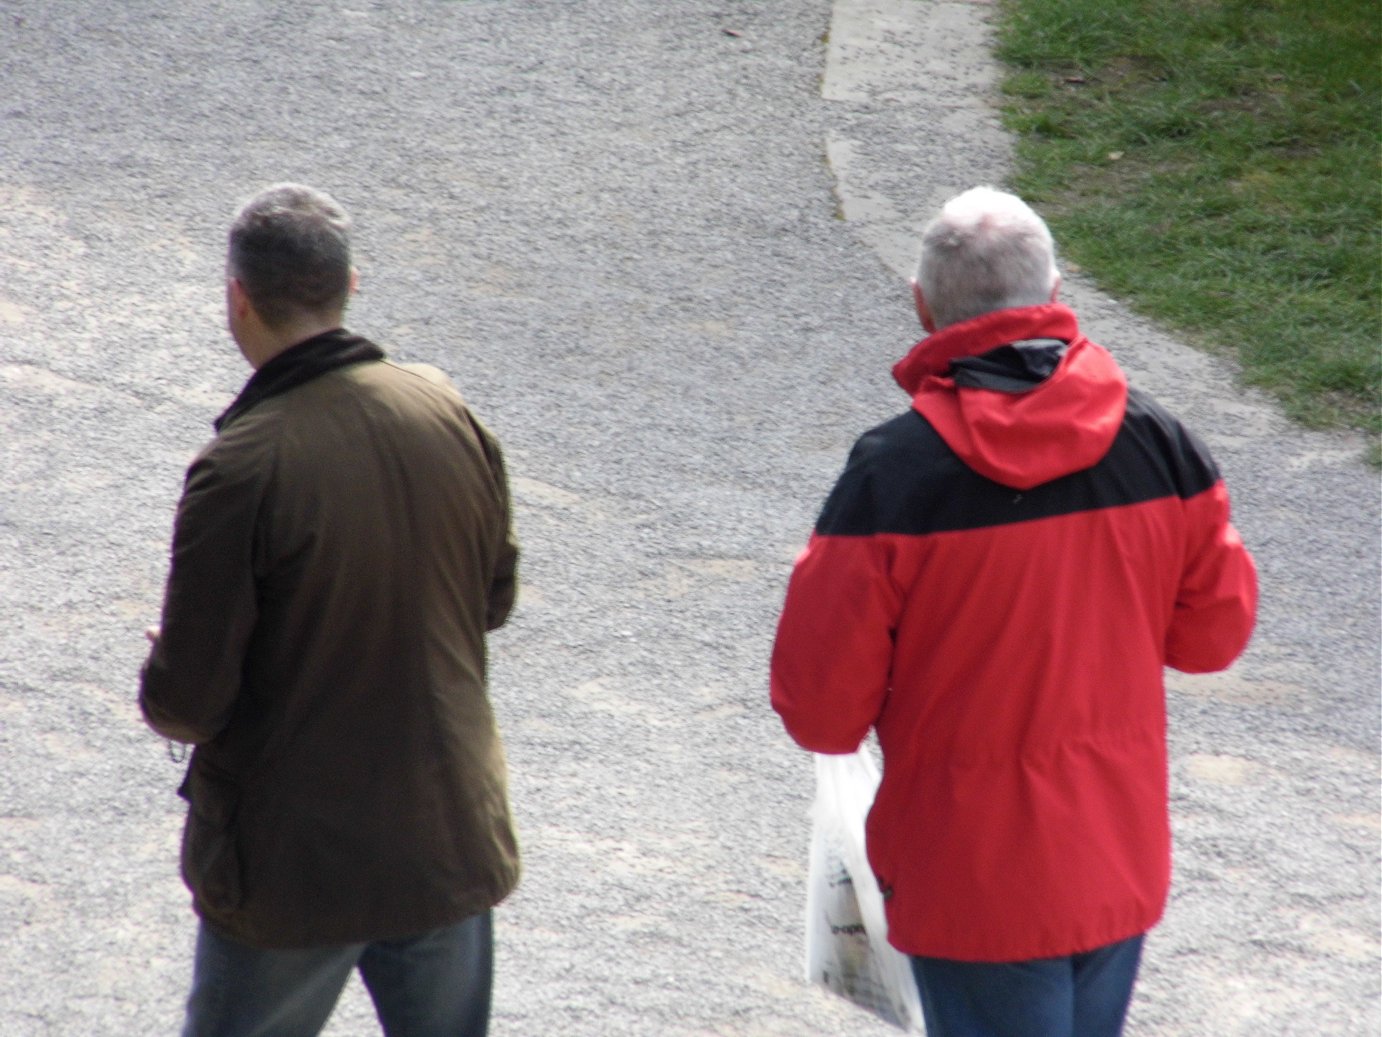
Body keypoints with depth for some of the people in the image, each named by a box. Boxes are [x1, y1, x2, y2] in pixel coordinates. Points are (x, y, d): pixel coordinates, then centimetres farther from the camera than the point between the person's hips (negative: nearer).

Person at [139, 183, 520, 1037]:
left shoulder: (241, 469, -23)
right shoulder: (450, 415, -6)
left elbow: (188, 702, -18)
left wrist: (160, 691, 4)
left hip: (294, 870, -4)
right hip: (454, 839, 5)